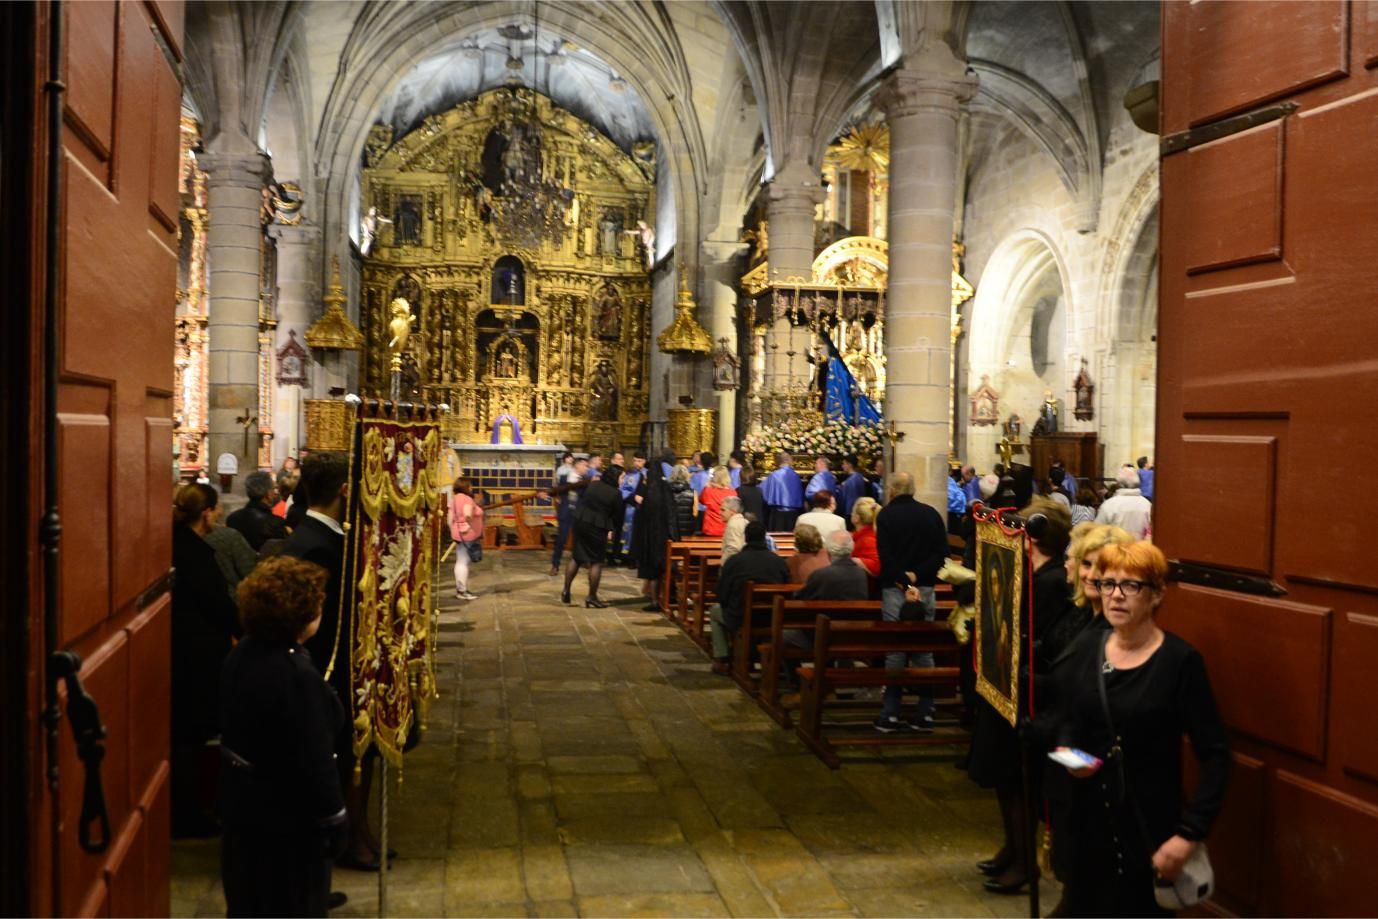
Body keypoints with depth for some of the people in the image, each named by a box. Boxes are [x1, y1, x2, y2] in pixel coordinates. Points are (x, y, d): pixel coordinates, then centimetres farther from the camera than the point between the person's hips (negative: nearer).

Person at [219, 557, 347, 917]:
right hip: (289, 816, -8)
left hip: (243, 806, 8)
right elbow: (314, 761, -25)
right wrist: (334, 819, -13)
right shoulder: (297, 676, -29)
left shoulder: (240, 655, -2)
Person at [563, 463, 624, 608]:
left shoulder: (592, 485, 8)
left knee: (576, 557, 16)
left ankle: (566, 591, 19)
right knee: (597, 562, 3)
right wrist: (613, 530, 13)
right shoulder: (616, 493, -9)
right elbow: (618, 516, -3)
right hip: (596, 527, -6)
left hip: (580, 521, 7)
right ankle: (591, 597, 6)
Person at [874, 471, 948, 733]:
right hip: (926, 588, 3)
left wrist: (905, 581, -13)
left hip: (895, 587, -3)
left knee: (895, 650, 0)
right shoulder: (932, 513, 7)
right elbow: (941, 551, 0)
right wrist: (918, 575, -7)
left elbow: (885, 555, -13)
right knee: (924, 650, 9)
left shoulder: (886, 515, -3)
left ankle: (891, 715, 2)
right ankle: (924, 713, 11)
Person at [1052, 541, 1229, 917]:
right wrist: (1067, 752, -9)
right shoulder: (1086, 646, 1)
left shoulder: (1180, 660, -14)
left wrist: (1190, 832, -18)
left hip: (1150, 822, -4)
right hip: (1089, 815, 4)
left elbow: (1215, 754, -13)